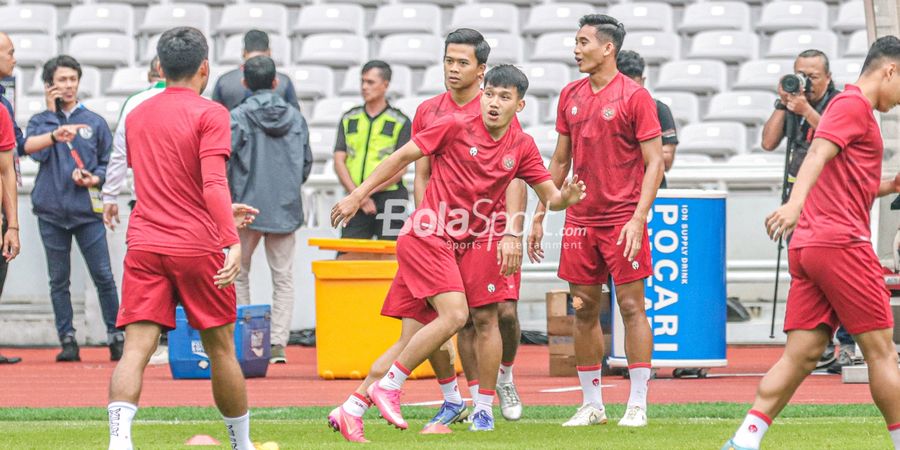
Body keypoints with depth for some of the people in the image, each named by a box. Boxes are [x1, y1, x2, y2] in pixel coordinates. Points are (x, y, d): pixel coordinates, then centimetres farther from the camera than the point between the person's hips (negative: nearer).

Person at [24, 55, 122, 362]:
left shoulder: (95, 122, 9)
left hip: (87, 211, -1)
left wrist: (94, 179, -8)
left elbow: (109, 162, 11)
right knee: (59, 280, 4)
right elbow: (31, 146, -12)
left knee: (103, 276, -5)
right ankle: (67, 341, 9)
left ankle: (116, 337, 2)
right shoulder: (40, 121, 9)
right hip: (51, 212, 1)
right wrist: (56, 133, -25)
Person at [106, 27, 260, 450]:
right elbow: (213, 183, -18)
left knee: (136, 348, -7)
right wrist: (232, 240, -25)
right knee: (221, 349, 11)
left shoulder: (136, 116, 15)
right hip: (197, 248, -4)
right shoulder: (209, 114, -4)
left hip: (144, 246, 4)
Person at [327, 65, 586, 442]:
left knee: (412, 341, 3)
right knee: (454, 314, -22)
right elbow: (403, 157, -3)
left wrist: (566, 197, -16)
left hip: (459, 247, 6)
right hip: (426, 237, -6)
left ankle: (350, 410, 11)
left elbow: (550, 196, 8)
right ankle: (389, 385, -9)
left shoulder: (522, 146, 5)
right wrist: (357, 195, -3)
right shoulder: (456, 126, -9)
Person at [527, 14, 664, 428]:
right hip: (580, 220, 6)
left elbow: (655, 162, -8)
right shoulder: (570, 95, 11)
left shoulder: (634, 96, -7)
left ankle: (637, 404, 0)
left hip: (623, 220, -6)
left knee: (631, 306, -4)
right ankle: (591, 405, 14)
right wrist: (539, 216, 14)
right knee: (585, 310, 6)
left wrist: (638, 219, -17)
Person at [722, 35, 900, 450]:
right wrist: (796, 201, -36)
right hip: (841, 243, -9)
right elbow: (818, 153, -22)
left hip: (808, 245, 9)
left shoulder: (847, 103, 25)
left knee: (801, 355, 1)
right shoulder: (854, 104, -5)